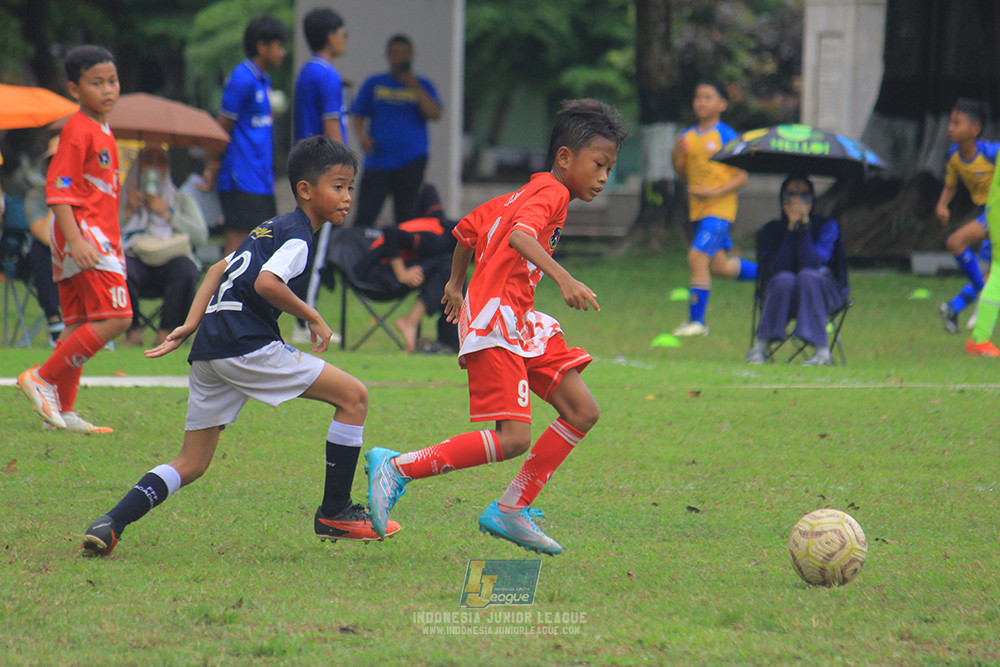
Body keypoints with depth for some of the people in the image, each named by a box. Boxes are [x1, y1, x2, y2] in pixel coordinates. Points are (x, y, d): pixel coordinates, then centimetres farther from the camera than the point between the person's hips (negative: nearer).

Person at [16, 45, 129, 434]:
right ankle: (43, 379, -10)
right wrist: (76, 240, -27)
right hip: (83, 234, -10)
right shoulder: (78, 130, -12)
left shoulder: (102, 131, 17)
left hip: (99, 238, 10)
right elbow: (58, 189, -18)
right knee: (115, 318, -15)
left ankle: (62, 410, 14)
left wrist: (114, 244, 27)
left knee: (80, 324, 11)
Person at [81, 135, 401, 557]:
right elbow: (265, 283, -21)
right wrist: (312, 317, -9)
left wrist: (192, 324, 24)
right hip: (246, 346, -9)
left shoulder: (271, 229, 25)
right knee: (353, 396, -3)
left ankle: (111, 523, -3)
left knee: (192, 463, 13)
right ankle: (334, 514, 0)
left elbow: (220, 268, 30)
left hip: (209, 349, 9)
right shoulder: (297, 234, -5)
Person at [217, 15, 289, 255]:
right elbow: (223, 128, -11)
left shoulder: (263, 81, 17)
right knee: (237, 242, -10)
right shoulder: (242, 80, -12)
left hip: (262, 180, 9)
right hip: (242, 180, -9)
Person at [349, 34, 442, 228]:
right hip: (378, 160, 0)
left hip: (411, 161, 0)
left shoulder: (423, 86, 11)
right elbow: (357, 116, 12)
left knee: (406, 216, 0)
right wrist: (362, 136, -7)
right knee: (365, 215, -9)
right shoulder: (373, 84, 13)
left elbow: (434, 114, -4)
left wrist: (415, 88, -10)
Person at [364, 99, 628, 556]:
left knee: (582, 412, 4)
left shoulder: (524, 194, 20)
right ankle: (396, 468, -7)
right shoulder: (551, 193, -10)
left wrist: (457, 283, 42)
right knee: (513, 438, -17)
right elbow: (520, 235, -31)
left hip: (520, 323, 10)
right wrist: (562, 278, -42)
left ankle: (511, 511, 8)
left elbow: (468, 228, 30)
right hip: (495, 322, -10)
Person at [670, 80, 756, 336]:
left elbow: (741, 177, -10)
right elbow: (684, 174, 17)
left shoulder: (727, 137, -10)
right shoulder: (688, 137, 9)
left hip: (720, 207, -8)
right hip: (698, 209, 8)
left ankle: (696, 320, -10)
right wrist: (676, 157, -4)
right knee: (719, 266, 14)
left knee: (697, 256, -18)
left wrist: (714, 191, -22)